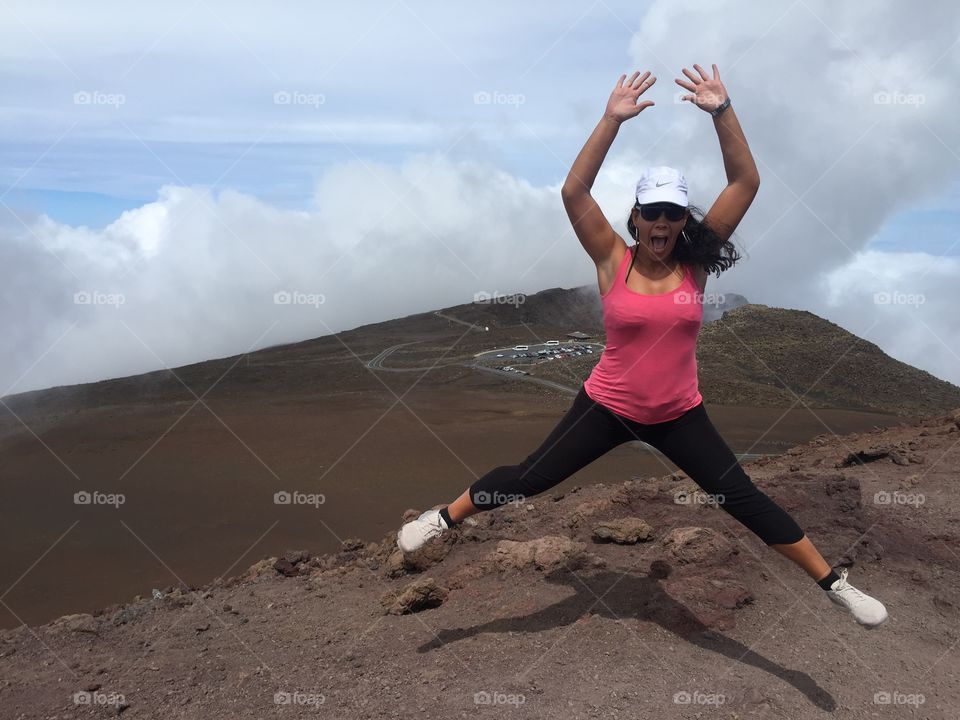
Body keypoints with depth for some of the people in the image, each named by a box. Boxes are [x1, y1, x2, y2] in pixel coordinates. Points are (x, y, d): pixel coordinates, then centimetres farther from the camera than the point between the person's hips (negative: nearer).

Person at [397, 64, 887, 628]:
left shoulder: (696, 263, -7)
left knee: (745, 500, 4)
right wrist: (613, 120, -29)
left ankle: (834, 584, 17)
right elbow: (574, 191, -23)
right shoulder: (613, 260, -11)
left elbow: (746, 183, -13)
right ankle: (442, 519, 27)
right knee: (527, 478, 5)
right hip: (607, 407, -1)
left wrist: (722, 111, -21)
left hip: (679, 415, 1)